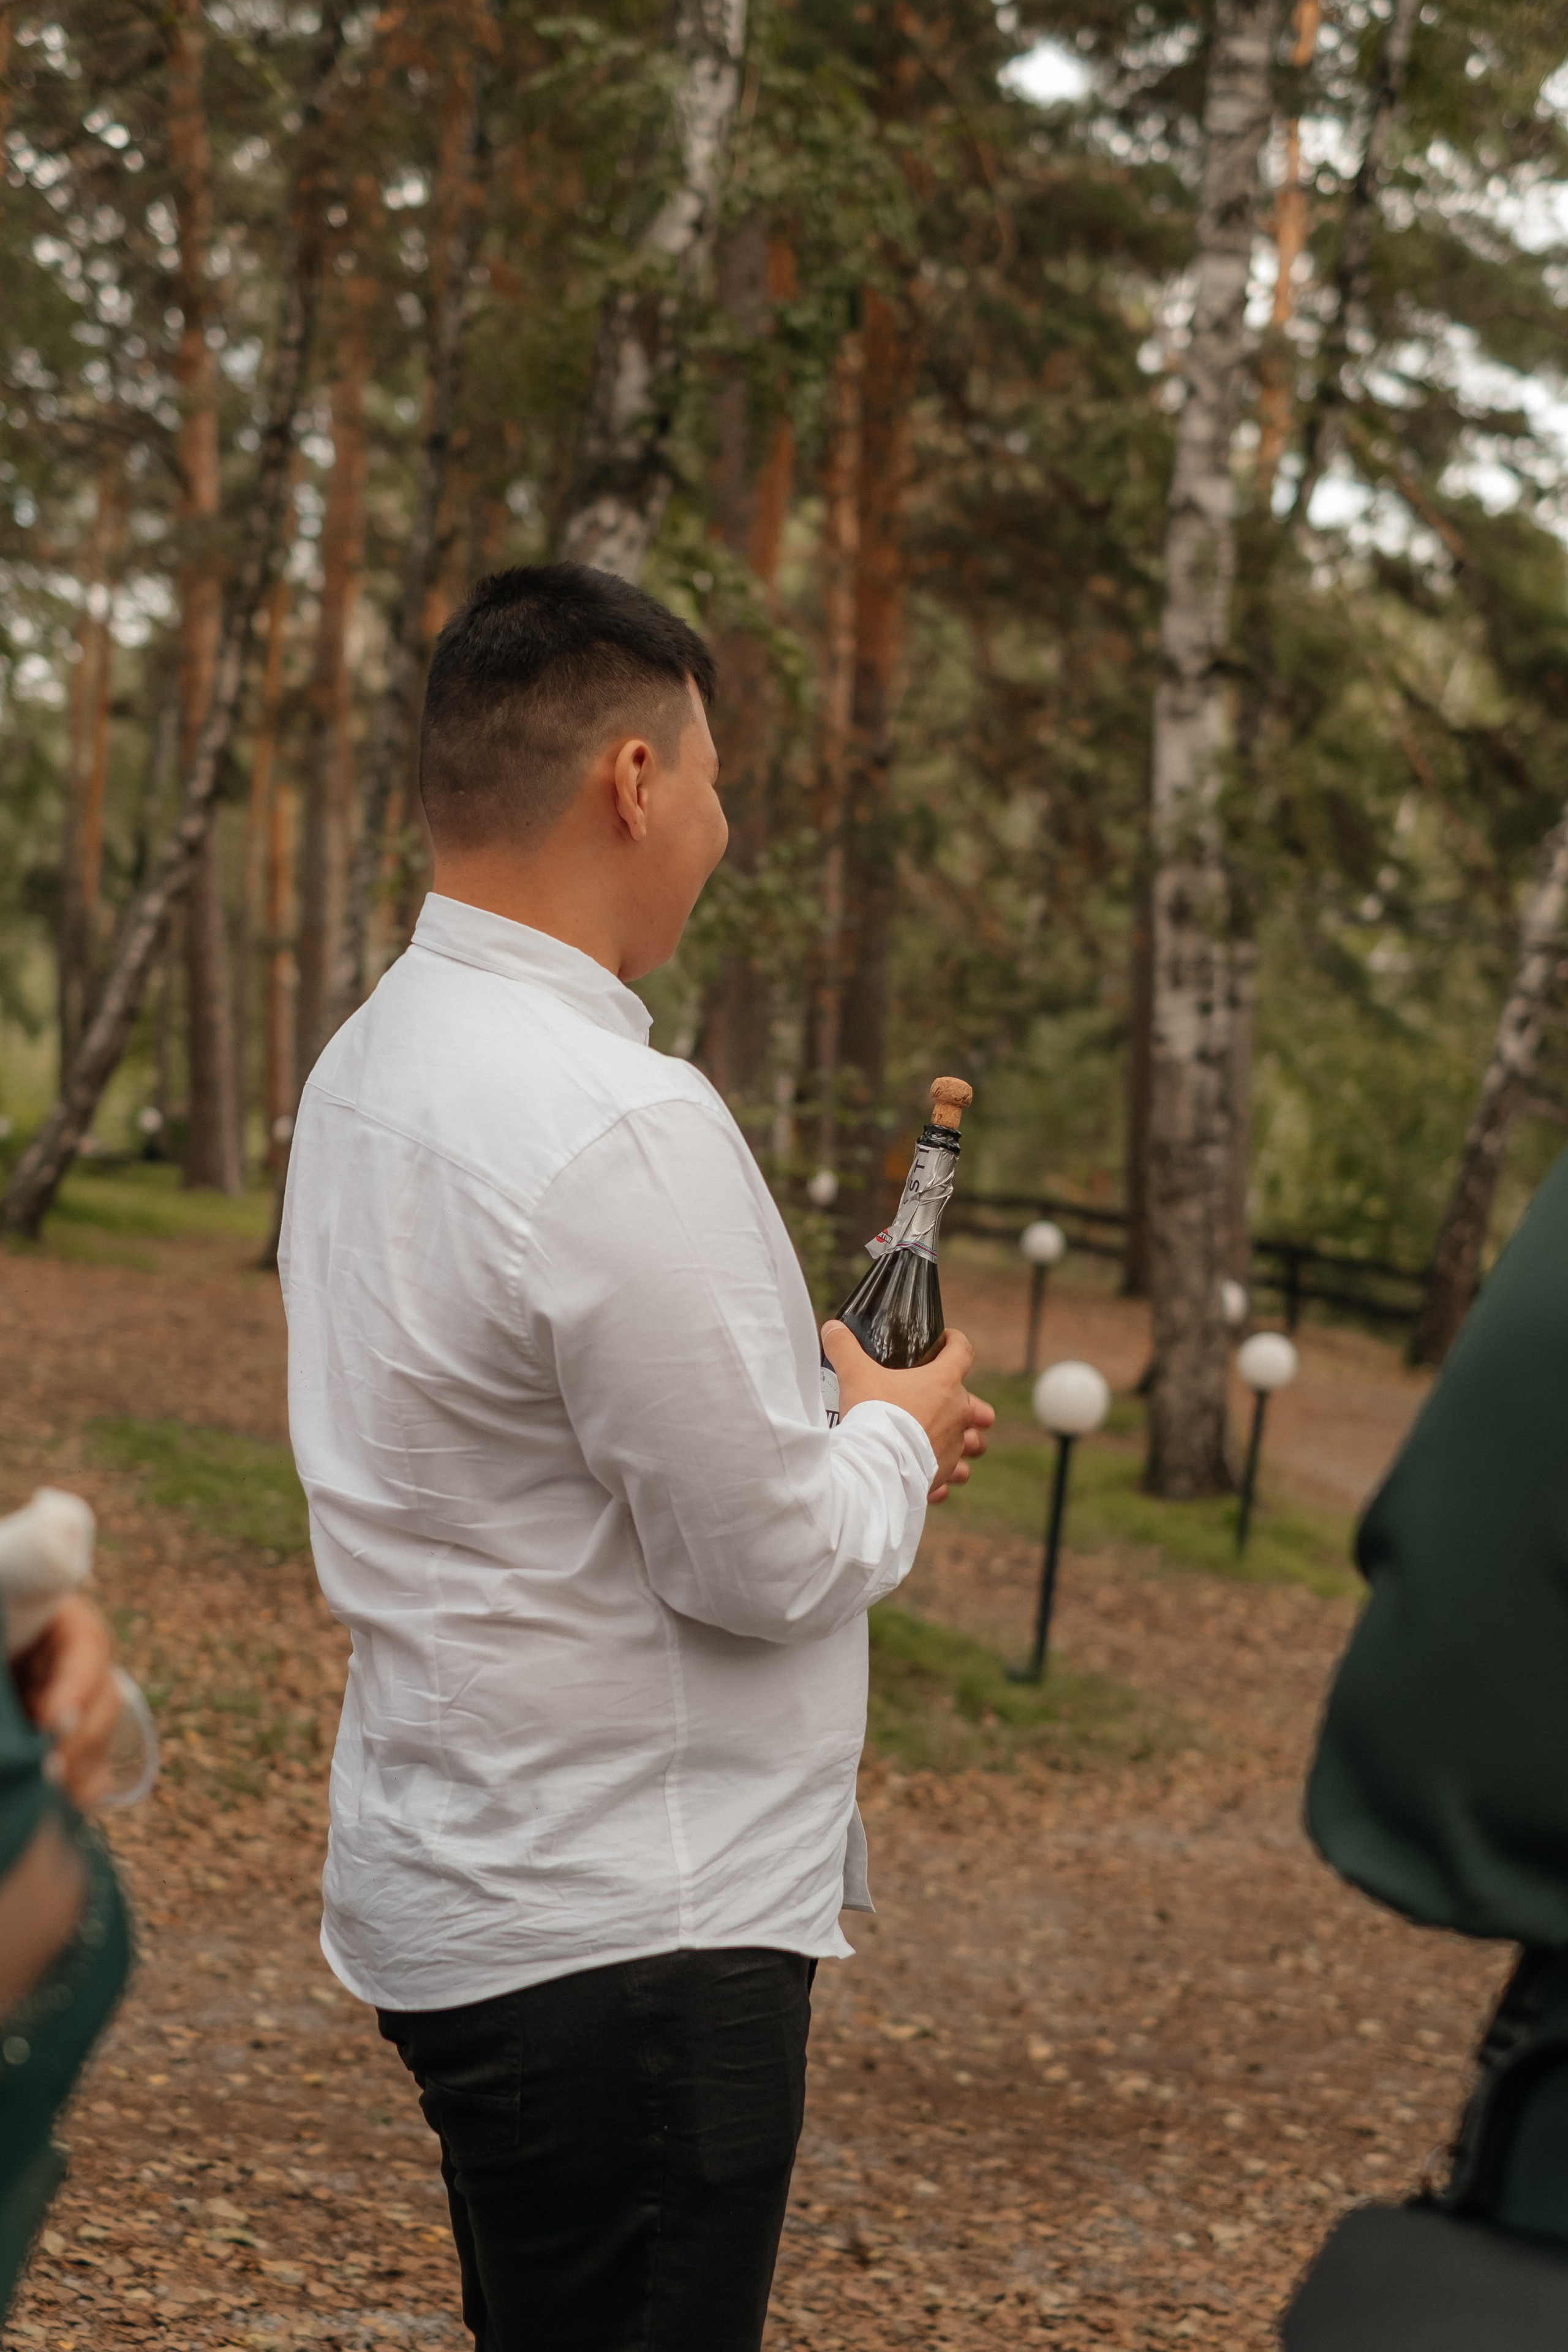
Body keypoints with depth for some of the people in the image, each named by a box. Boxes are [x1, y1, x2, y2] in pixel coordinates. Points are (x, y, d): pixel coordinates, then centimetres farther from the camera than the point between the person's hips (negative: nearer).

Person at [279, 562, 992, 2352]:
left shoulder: (371, 1062, 8)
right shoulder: (617, 1126, -25)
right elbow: (767, 1562, -20)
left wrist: (822, 1419, 14)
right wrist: (895, 1434, 0)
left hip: (459, 1884, 10)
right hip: (625, 1931, -10)